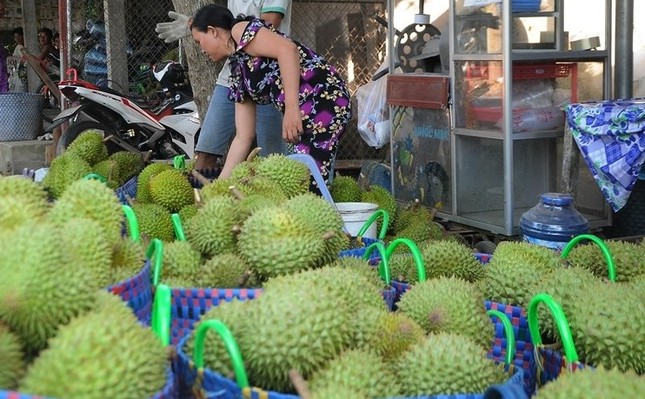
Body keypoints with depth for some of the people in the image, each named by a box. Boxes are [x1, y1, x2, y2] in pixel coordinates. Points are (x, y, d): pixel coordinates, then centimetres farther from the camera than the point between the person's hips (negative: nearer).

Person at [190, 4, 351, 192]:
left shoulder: (241, 30, 2)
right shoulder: (238, 70, 24)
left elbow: (287, 49, -17)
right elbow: (243, 138, 23)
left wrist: (291, 109, -23)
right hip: (306, 114, 9)